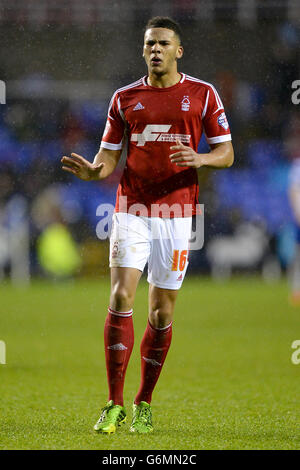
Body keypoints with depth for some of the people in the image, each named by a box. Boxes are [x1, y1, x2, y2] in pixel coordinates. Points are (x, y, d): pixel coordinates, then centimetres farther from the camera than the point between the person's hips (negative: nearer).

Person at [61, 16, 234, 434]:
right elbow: (109, 155, 9)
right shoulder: (125, 98, 8)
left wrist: (199, 159, -17)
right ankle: (115, 403, -8)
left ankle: (144, 405, 15)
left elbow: (226, 153, 5)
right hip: (131, 208, 1)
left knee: (163, 309, 1)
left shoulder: (203, 94, 4)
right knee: (121, 296, -13)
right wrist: (93, 170, -14)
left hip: (176, 210, -1)